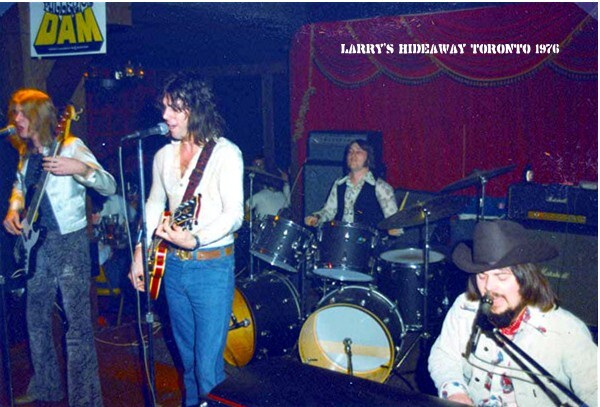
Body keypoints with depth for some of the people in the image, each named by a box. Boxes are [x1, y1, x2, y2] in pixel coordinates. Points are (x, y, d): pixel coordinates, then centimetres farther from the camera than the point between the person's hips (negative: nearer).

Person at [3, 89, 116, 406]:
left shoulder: (70, 147, -9)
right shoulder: (26, 152, 11)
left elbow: (109, 187, -16)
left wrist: (79, 168, -33)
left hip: (68, 242, -7)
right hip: (36, 244, 8)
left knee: (78, 324, -6)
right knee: (36, 319, 16)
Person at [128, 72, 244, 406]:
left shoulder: (225, 153, -11)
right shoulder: (164, 155, 9)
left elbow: (235, 214, -19)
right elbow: (155, 204, 19)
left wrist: (195, 239, -33)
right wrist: (140, 255, 15)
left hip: (213, 266, -6)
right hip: (173, 264, 6)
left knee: (208, 366, -4)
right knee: (188, 357, 20)